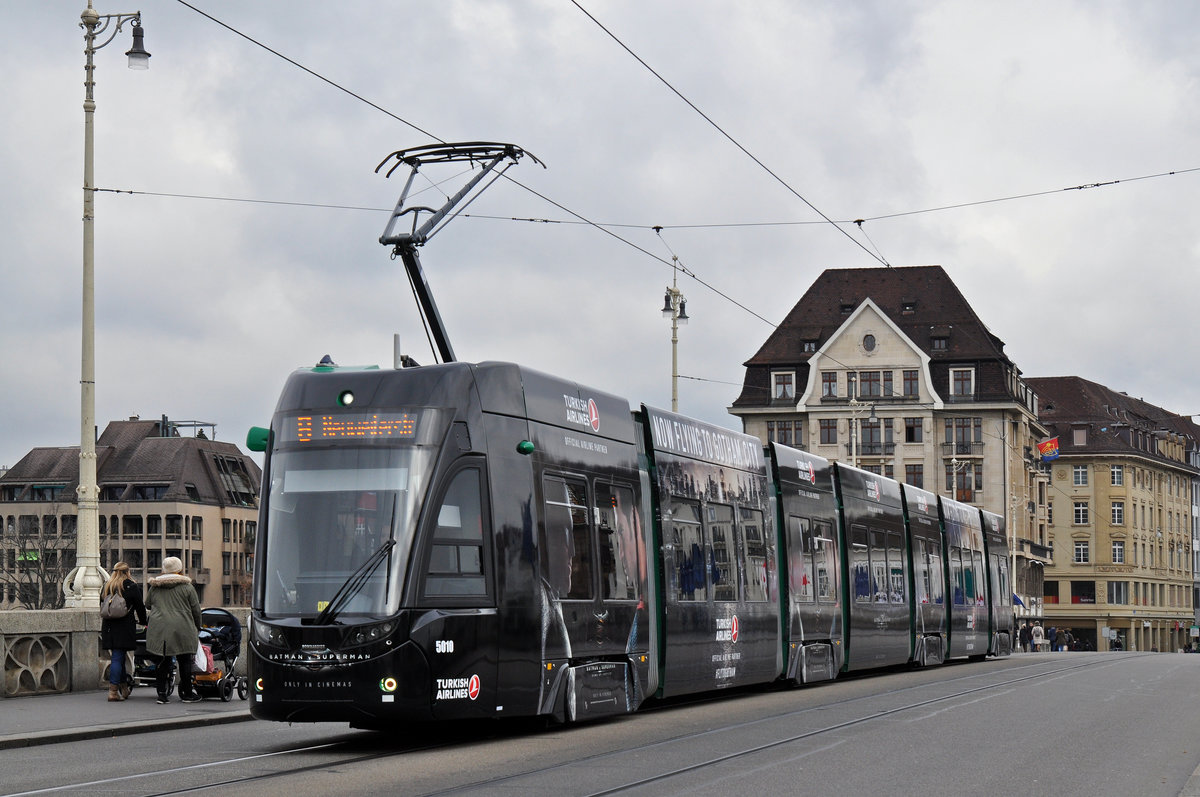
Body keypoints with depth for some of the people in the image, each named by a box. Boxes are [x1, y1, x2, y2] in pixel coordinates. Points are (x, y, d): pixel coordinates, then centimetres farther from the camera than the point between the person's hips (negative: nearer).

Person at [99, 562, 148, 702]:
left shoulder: (106, 586, 10)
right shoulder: (132, 587, -4)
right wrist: (143, 621, 16)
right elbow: (140, 607, 0)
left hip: (108, 627, 5)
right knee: (118, 658, -7)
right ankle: (113, 692, -11)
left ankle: (124, 689, 21)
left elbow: (101, 605, 15)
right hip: (125, 626, -5)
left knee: (119, 657, 14)